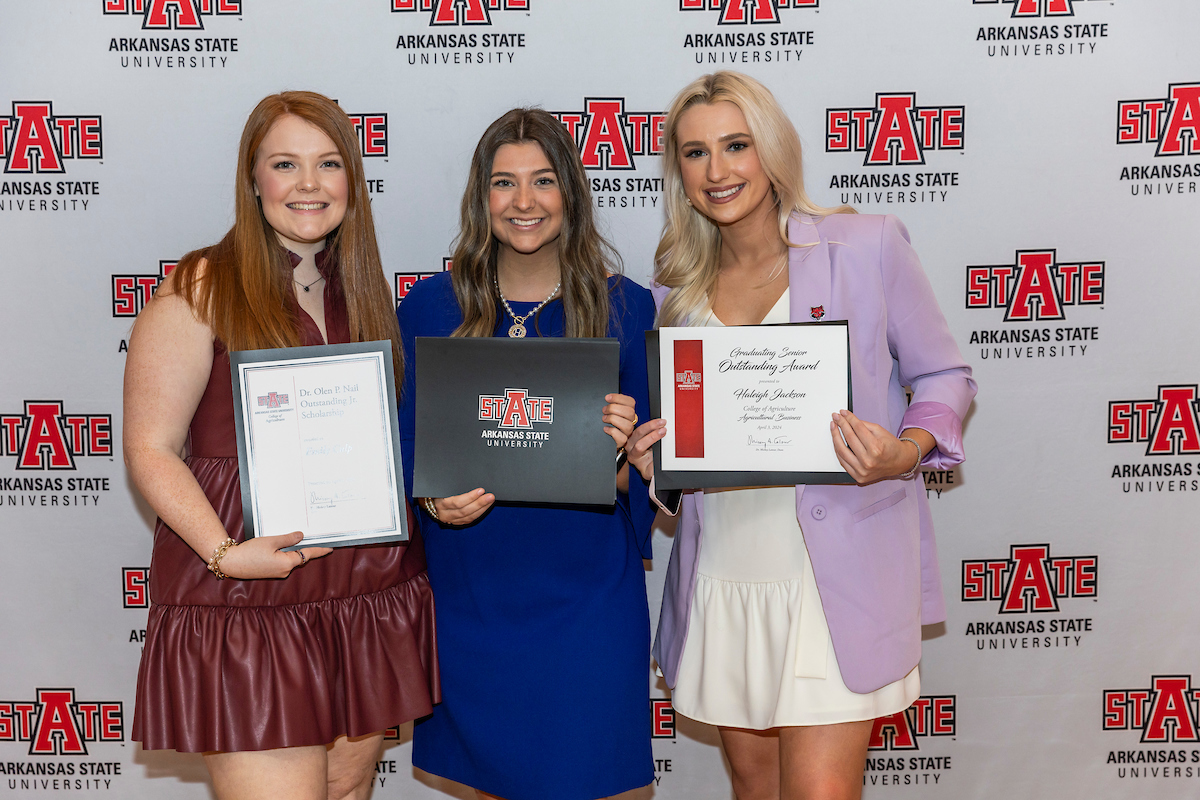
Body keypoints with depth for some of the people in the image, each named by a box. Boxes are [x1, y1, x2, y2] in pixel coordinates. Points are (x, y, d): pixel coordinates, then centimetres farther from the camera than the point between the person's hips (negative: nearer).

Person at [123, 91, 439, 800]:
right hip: (245, 605, -5)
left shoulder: (365, 292, 11)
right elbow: (150, 449, -9)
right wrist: (225, 552, -21)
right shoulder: (201, 290, -6)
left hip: (371, 600, 6)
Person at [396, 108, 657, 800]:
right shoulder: (432, 308, 2)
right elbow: (407, 448, 6)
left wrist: (621, 445, -20)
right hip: (470, 596, 2)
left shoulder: (627, 308, -1)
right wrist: (435, 500, -13)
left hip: (587, 595, -1)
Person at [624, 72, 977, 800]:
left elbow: (945, 376, 2)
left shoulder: (866, 245, -4)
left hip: (837, 571, -4)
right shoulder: (676, 284, 9)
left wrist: (905, 453, -17)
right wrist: (652, 453, -4)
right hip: (723, 572, 5)